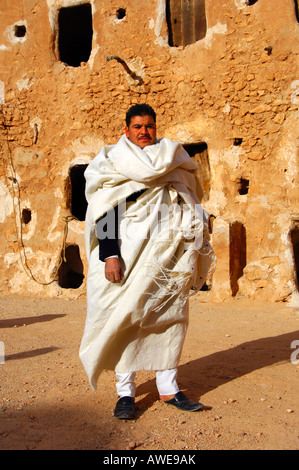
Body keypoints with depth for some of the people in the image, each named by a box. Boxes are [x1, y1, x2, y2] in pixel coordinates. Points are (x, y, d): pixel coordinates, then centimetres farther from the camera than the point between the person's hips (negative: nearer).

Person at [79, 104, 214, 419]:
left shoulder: (173, 162, 16)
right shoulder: (111, 164, 3)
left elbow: (187, 209, 20)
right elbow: (105, 211, -7)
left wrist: (189, 257, 15)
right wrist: (110, 255, -18)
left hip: (167, 256, 4)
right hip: (128, 255, -4)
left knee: (170, 318, 5)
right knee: (125, 319, -4)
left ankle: (168, 388, 16)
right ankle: (125, 391, 7)